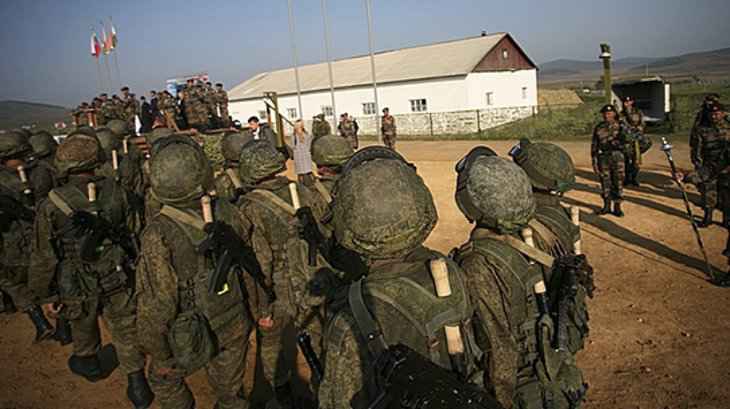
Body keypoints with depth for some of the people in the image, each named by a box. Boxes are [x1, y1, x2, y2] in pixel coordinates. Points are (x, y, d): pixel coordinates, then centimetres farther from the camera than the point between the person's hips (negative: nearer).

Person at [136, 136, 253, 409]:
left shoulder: (160, 234, -29)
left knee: (165, 378, 28)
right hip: (234, 326, 4)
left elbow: (157, 302, -23)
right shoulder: (227, 214, -15)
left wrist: (157, 351, -7)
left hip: (190, 335, -3)